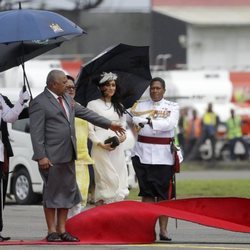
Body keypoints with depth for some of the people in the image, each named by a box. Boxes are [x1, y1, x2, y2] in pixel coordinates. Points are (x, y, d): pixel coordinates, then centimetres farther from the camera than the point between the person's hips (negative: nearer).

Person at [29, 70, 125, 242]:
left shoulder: (67, 99, 13)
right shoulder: (39, 103, -11)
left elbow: (85, 113, 22)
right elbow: (36, 132, -14)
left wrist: (109, 124, 25)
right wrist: (41, 156, -20)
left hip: (68, 156, 8)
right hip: (51, 157, -8)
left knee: (67, 192, 9)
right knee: (52, 193, -1)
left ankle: (62, 230, 16)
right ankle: (52, 231, 6)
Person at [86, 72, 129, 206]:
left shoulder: (118, 106, 20)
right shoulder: (93, 104, 3)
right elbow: (89, 129, -2)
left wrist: (123, 135, 2)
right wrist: (100, 143, -12)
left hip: (117, 149, 5)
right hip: (101, 149, -5)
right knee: (105, 181, -13)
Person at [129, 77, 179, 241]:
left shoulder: (172, 107, 8)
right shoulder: (141, 106, 13)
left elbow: (170, 124, -10)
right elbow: (134, 119, -6)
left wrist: (149, 122, -15)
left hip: (164, 155, -1)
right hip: (143, 153, 1)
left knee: (164, 193, -2)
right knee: (147, 192, -2)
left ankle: (163, 229, 2)